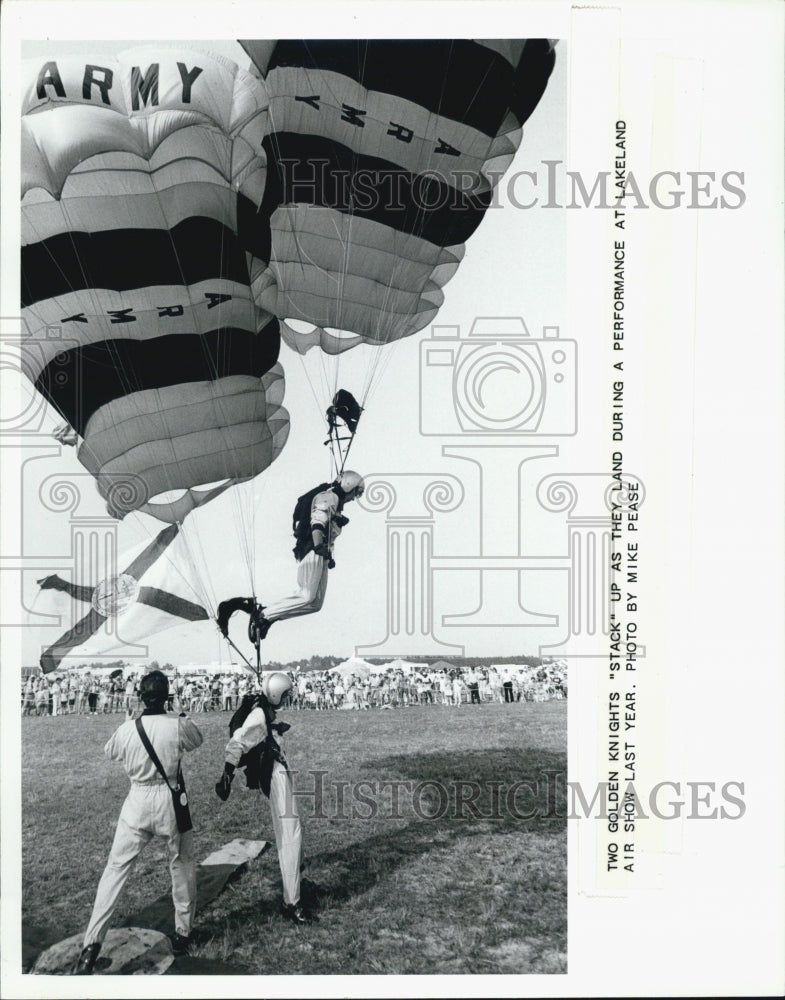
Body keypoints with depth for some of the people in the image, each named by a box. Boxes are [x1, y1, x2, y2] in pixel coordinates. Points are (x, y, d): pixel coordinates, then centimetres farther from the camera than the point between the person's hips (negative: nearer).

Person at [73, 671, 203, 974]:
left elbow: (109, 752, 15)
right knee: (182, 865, 17)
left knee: (116, 868, 8)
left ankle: (91, 944, 2)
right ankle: (182, 933, 27)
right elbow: (197, 741, 10)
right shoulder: (179, 725, -13)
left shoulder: (127, 729, -7)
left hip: (138, 802, 1)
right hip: (171, 801, -1)